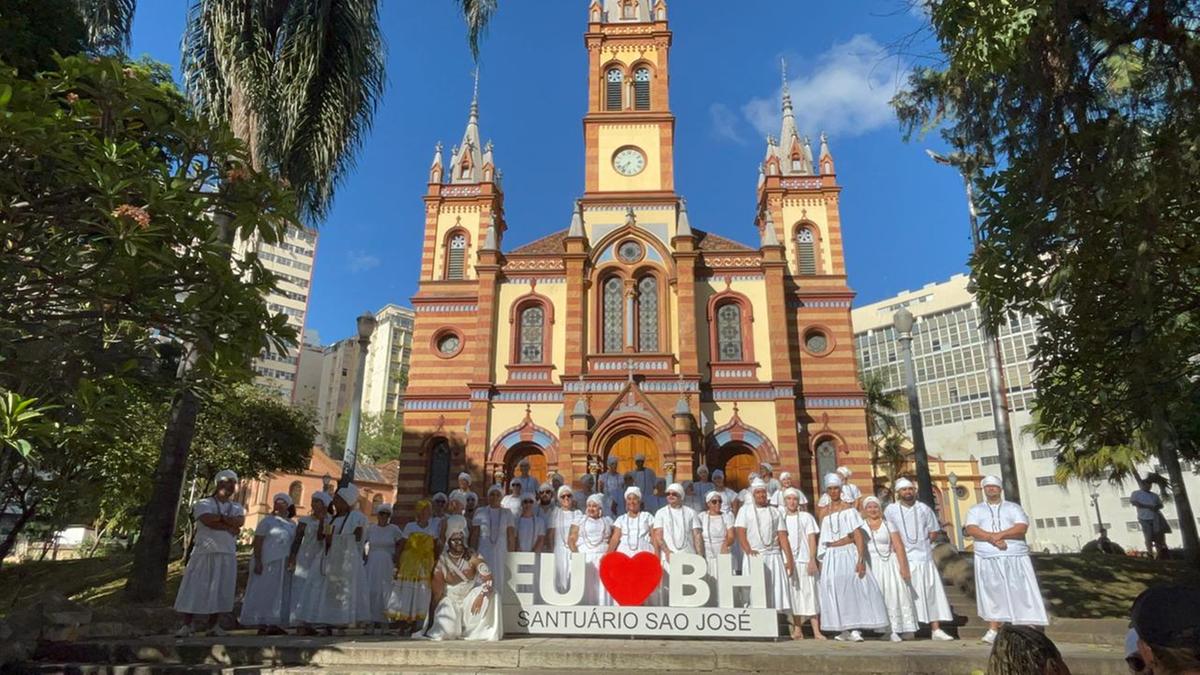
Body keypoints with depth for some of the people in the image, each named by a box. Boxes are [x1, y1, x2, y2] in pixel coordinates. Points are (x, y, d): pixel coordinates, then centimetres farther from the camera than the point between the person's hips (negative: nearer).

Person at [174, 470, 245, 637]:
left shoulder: (237, 508, 14)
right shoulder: (204, 504, 1)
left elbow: (240, 522, -8)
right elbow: (208, 521, -18)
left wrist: (219, 517, -11)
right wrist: (229, 527, -10)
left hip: (227, 554, 4)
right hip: (205, 552, -3)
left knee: (220, 589, 4)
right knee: (195, 588, -3)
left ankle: (212, 624, 12)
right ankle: (186, 625, 3)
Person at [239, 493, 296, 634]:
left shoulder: (292, 524, 13)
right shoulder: (268, 520, -1)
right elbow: (257, 541, -7)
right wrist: (257, 561, -16)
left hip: (285, 564, 5)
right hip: (267, 562, -5)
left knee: (280, 594, 5)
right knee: (264, 592, -3)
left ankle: (274, 625, 10)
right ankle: (262, 625, -1)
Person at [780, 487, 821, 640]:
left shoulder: (806, 517, 5)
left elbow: (812, 539, 1)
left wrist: (812, 559, -9)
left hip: (804, 560, -2)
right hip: (787, 561, 2)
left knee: (809, 594, -5)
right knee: (793, 595, 3)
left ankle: (817, 631, -6)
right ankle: (797, 630, 8)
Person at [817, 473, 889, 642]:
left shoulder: (848, 508, -4)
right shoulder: (825, 511, 10)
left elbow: (858, 535, -9)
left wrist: (861, 559, -18)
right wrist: (822, 561, 12)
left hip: (848, 553, -4)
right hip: (831, 555, 4)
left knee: (853, 587, -11)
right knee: (835, 590, 2)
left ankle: (855, 629, -7)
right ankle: (844, 630, 10)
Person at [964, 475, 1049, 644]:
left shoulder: (1013, 507, 13)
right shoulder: (975, 510, 14)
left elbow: (1022, 527, -4)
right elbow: (971, 529, -3)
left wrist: (1000, 534, -17)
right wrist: (992, 538, -18)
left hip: (1015, 557, 0)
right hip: (988, 559, 0)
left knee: (1022, 592, -3)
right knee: (992, 593, -2)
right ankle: (993, 630, -1)